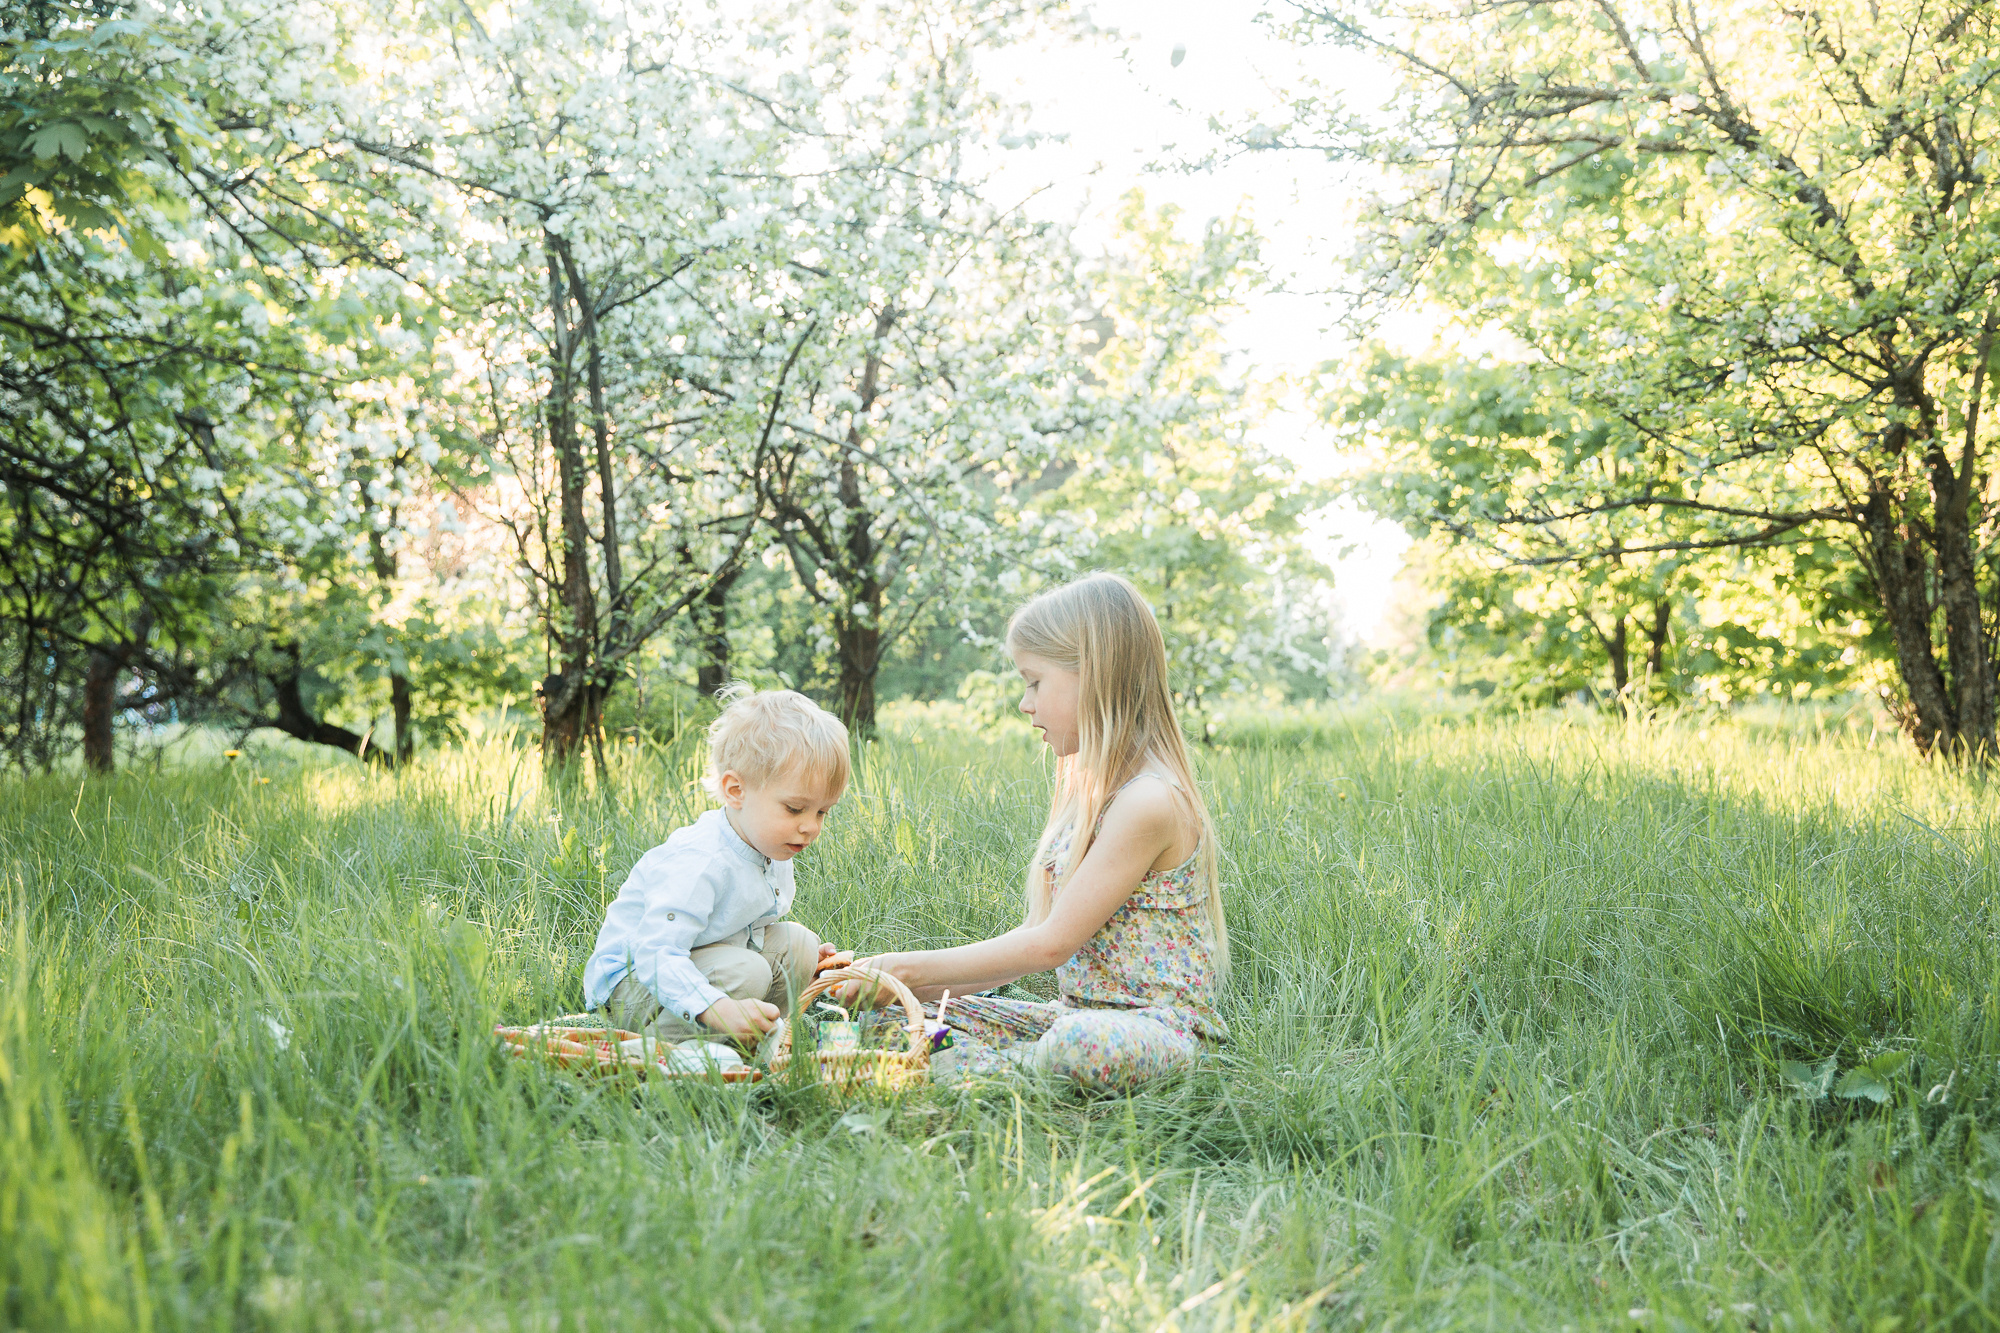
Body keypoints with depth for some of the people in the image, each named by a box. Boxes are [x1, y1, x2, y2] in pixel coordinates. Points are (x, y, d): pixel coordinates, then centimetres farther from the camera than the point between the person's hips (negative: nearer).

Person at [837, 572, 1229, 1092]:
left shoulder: (1149, 801, -19)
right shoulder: (1090, 793, 12)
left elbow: (1051, 942, -19)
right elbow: (1037, 931, 11)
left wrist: (916, 967, -13)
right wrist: (915, 984, 1)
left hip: (1156, 1022, -9)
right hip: (1076, 1010, 9)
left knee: (1084, 1044, -43)